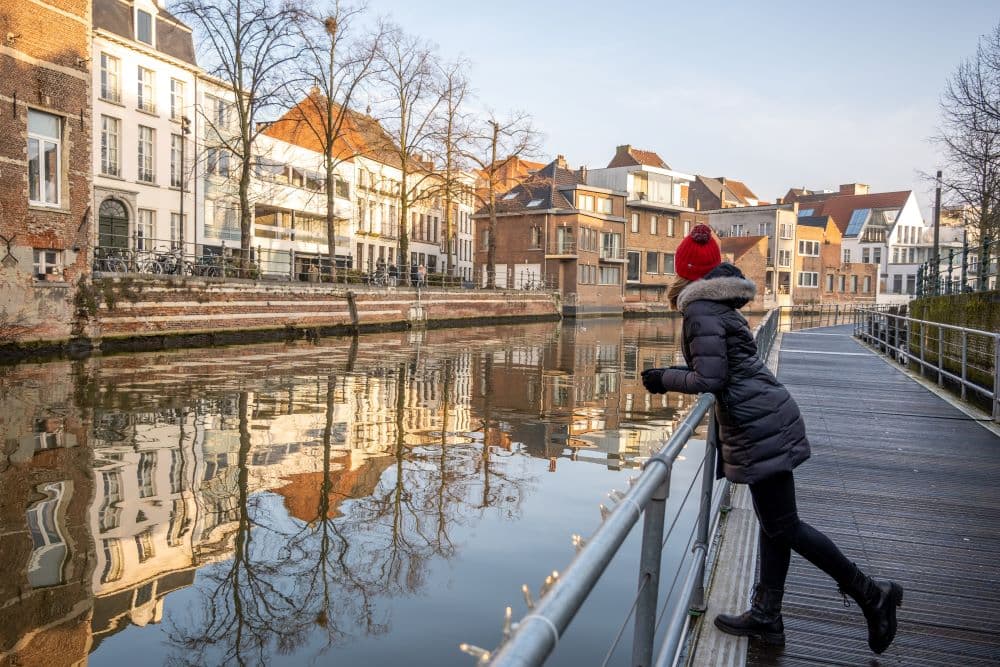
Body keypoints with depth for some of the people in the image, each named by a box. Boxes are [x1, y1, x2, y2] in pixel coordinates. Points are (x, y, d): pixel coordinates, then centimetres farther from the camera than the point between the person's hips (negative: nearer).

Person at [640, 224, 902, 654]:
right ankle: (766, 617, 24)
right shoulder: (721, 303, 14)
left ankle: (870, 594, 11)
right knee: (773, 523, 13)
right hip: (771, 417, 10)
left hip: (758, 426, -10)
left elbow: (710, 380, -18)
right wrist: (677, 372, 16)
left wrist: (664, 379, -5)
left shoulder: (700, 309, -14)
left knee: (784, 526, 0)